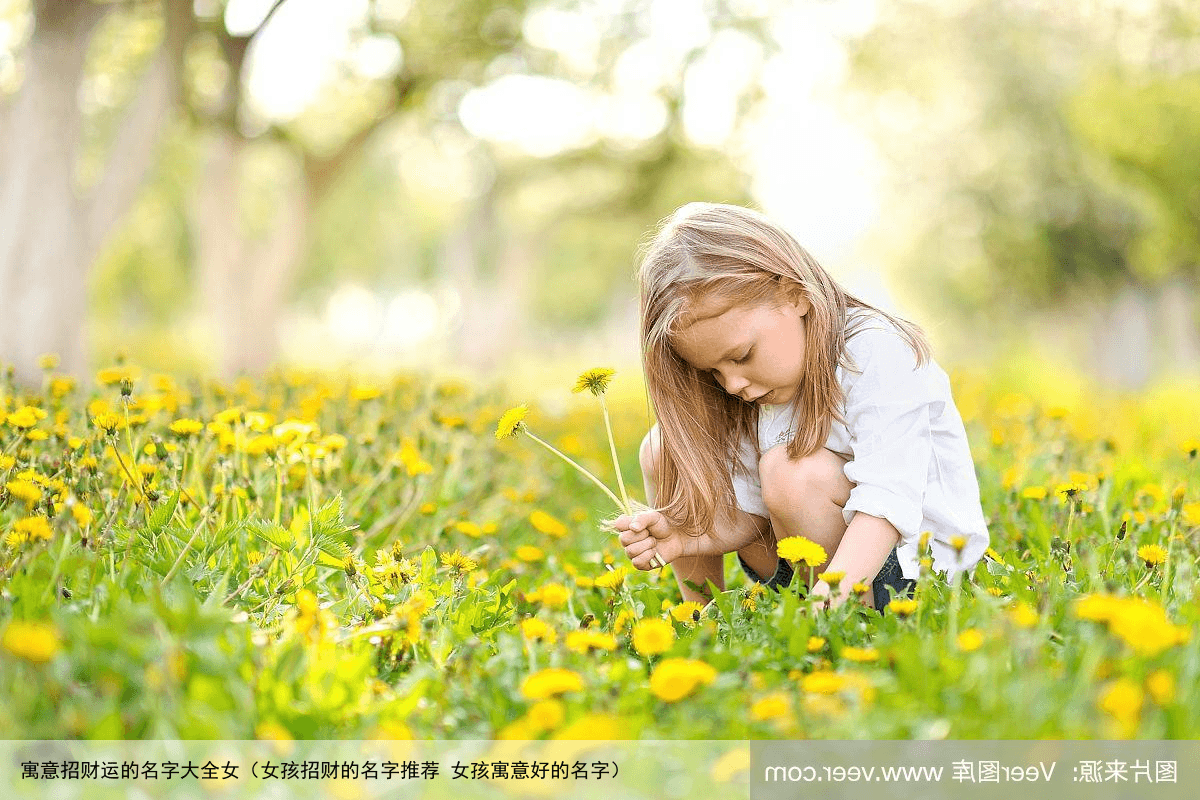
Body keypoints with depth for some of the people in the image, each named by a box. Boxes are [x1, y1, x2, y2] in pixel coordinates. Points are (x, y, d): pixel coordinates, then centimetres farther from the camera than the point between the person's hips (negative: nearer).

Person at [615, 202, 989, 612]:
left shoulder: (879, 355, -21)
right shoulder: (756, 380, 0)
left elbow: (886, 503, -31)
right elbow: (751, 515, -2)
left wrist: (827, 597, -45)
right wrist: (683, 537, -23)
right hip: (810, 564, 7)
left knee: (793, 471, -34)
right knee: (665, 449, -2)